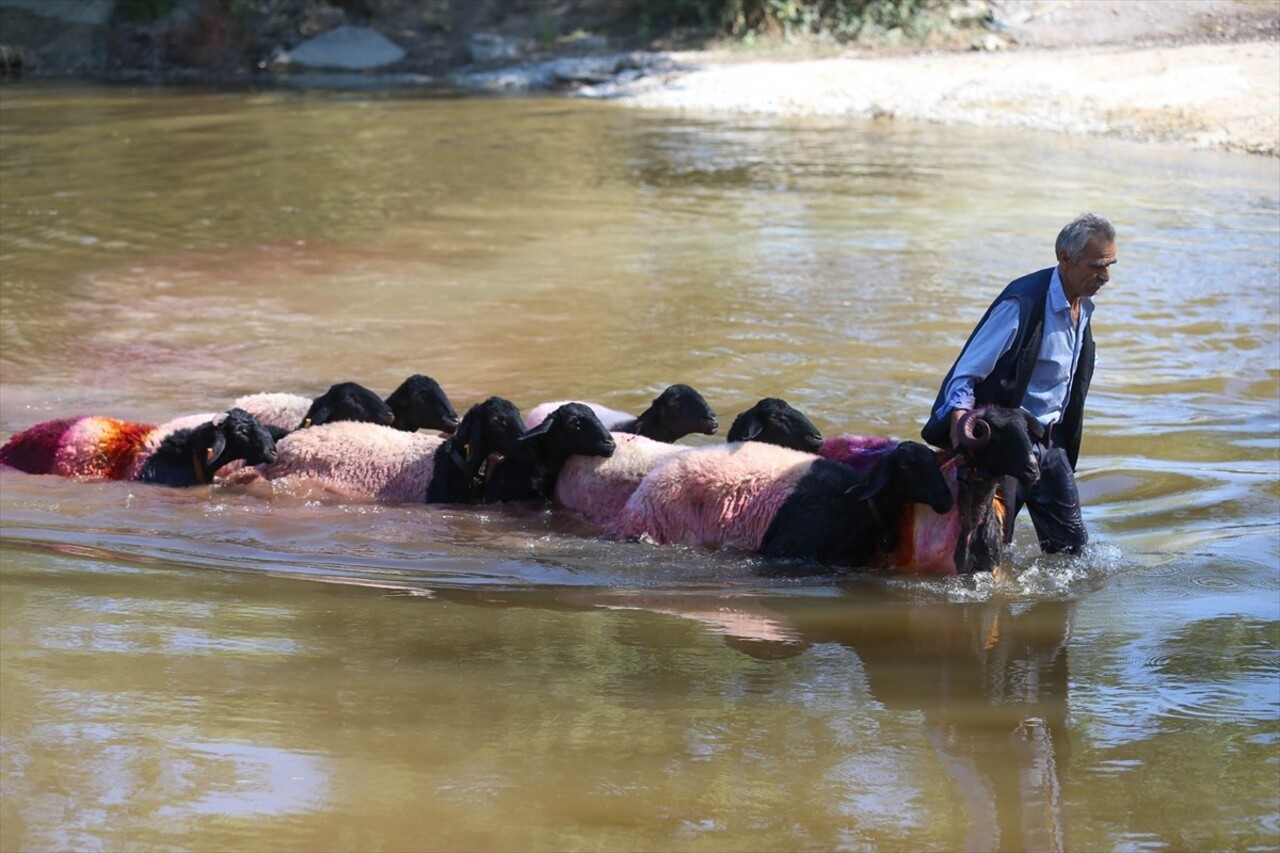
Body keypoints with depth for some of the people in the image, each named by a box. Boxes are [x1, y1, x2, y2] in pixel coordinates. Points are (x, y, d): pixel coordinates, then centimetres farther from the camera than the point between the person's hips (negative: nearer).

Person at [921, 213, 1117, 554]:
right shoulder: (1023, 302, -21)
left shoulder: (1082, 306, 4)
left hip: (1050, 440, 7)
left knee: (1072, 545, 8)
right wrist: (960, 420, -37)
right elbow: (966, 373, -20)